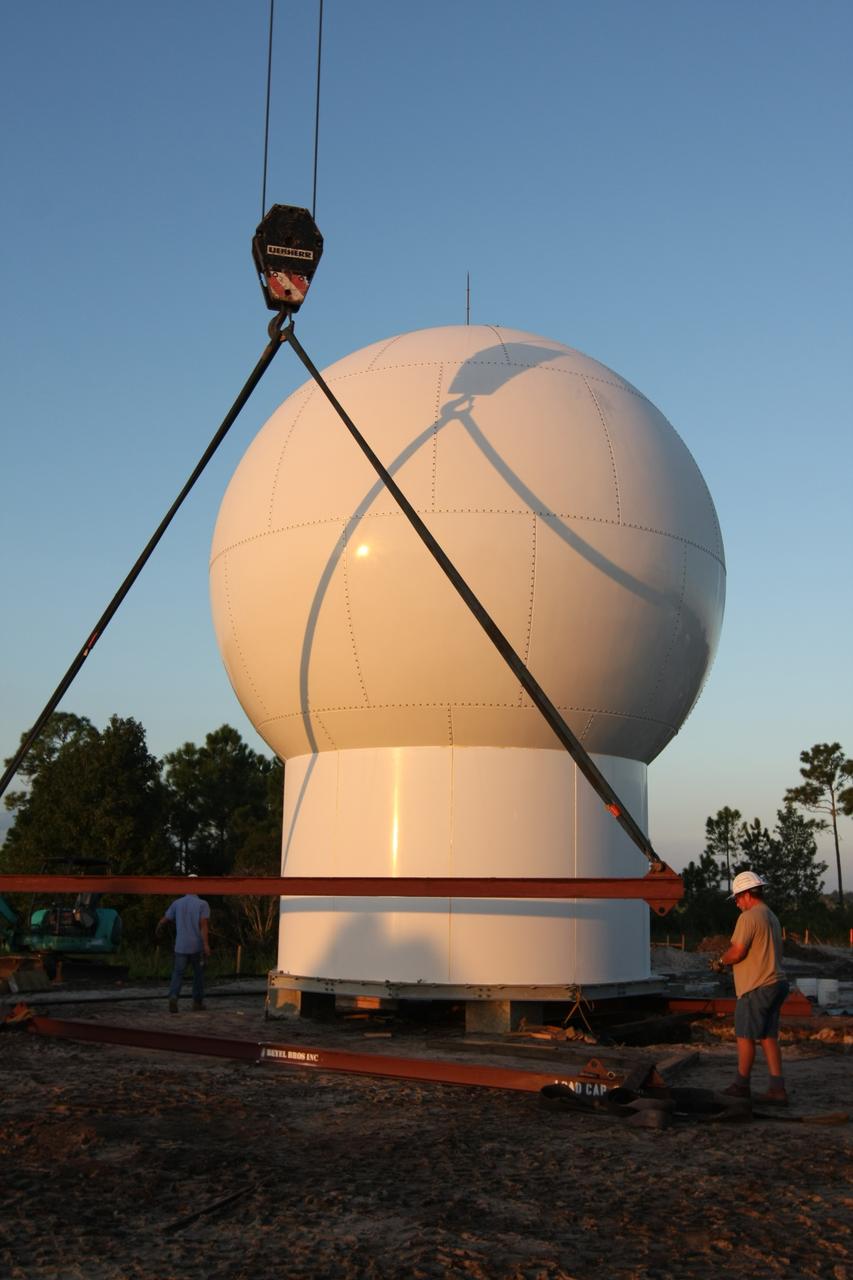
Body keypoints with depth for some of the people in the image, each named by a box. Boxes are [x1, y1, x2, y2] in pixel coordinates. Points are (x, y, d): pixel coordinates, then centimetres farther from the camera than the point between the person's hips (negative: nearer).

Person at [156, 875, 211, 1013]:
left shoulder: (177, 903, 4)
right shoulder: (202, 904, -5)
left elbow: (163, 921, 10)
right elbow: (203, 925, -17)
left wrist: (157, 930, 32)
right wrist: (206, 945, -22)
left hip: (181, 946, 1)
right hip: (197, 946, -1)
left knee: (178, 973, 0)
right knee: (198, 973, 16)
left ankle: (173, 997, -24)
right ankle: (197, 1001, 23)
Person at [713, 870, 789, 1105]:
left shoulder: (749, 917, -15)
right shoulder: (772, 918, 15)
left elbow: (737, 952, -19)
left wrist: (721, 960, 1)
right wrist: (729, 962, 17)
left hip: (757, 988, -9)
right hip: (775, 983, 9)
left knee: (745, 1036, 4)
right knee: (768, 1038, 10)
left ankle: (742, 1085, 15)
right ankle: (777, 1089, 5)